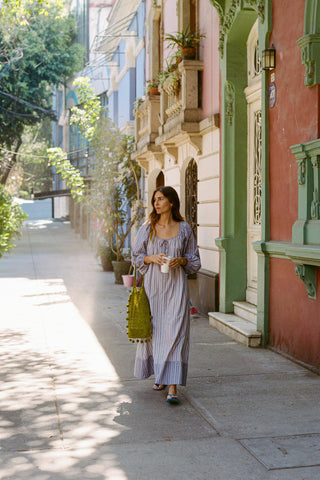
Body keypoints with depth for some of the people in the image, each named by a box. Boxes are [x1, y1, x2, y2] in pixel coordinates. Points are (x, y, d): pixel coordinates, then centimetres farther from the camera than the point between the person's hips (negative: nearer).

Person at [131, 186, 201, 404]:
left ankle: (173, 387, -9)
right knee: (154, 328, 7)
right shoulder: (148, 228, 4)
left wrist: (181, 260, -10)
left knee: (175, 331, -8)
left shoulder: (184, 228, 3)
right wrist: (153, 258, -10)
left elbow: (194, 258, 10)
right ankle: (160, 375, 29)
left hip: (176, 285, -1)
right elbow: (137, 255, 8)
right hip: (154, 284, 2)